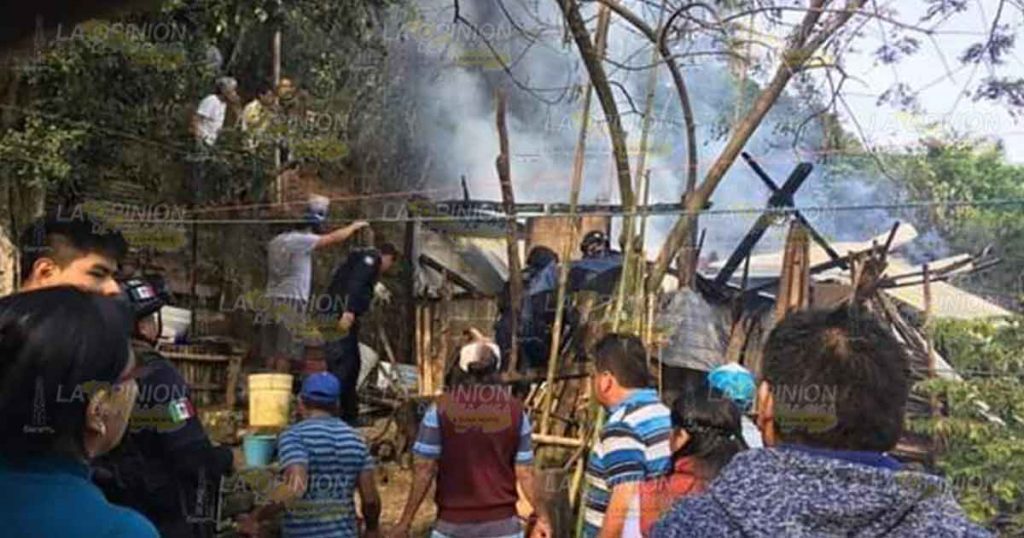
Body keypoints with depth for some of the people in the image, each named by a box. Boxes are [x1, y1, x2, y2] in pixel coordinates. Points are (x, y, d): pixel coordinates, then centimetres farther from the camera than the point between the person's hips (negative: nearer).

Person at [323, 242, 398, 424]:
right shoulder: (371, 258, 1)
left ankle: (349, 415, 21)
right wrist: (349, 311, -28)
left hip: (341, 315, 10)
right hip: (343, 315, -10)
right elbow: (355, 283, -16)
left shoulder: (363, 259, 30)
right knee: (342, 363, -14)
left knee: (353, 363, 15)